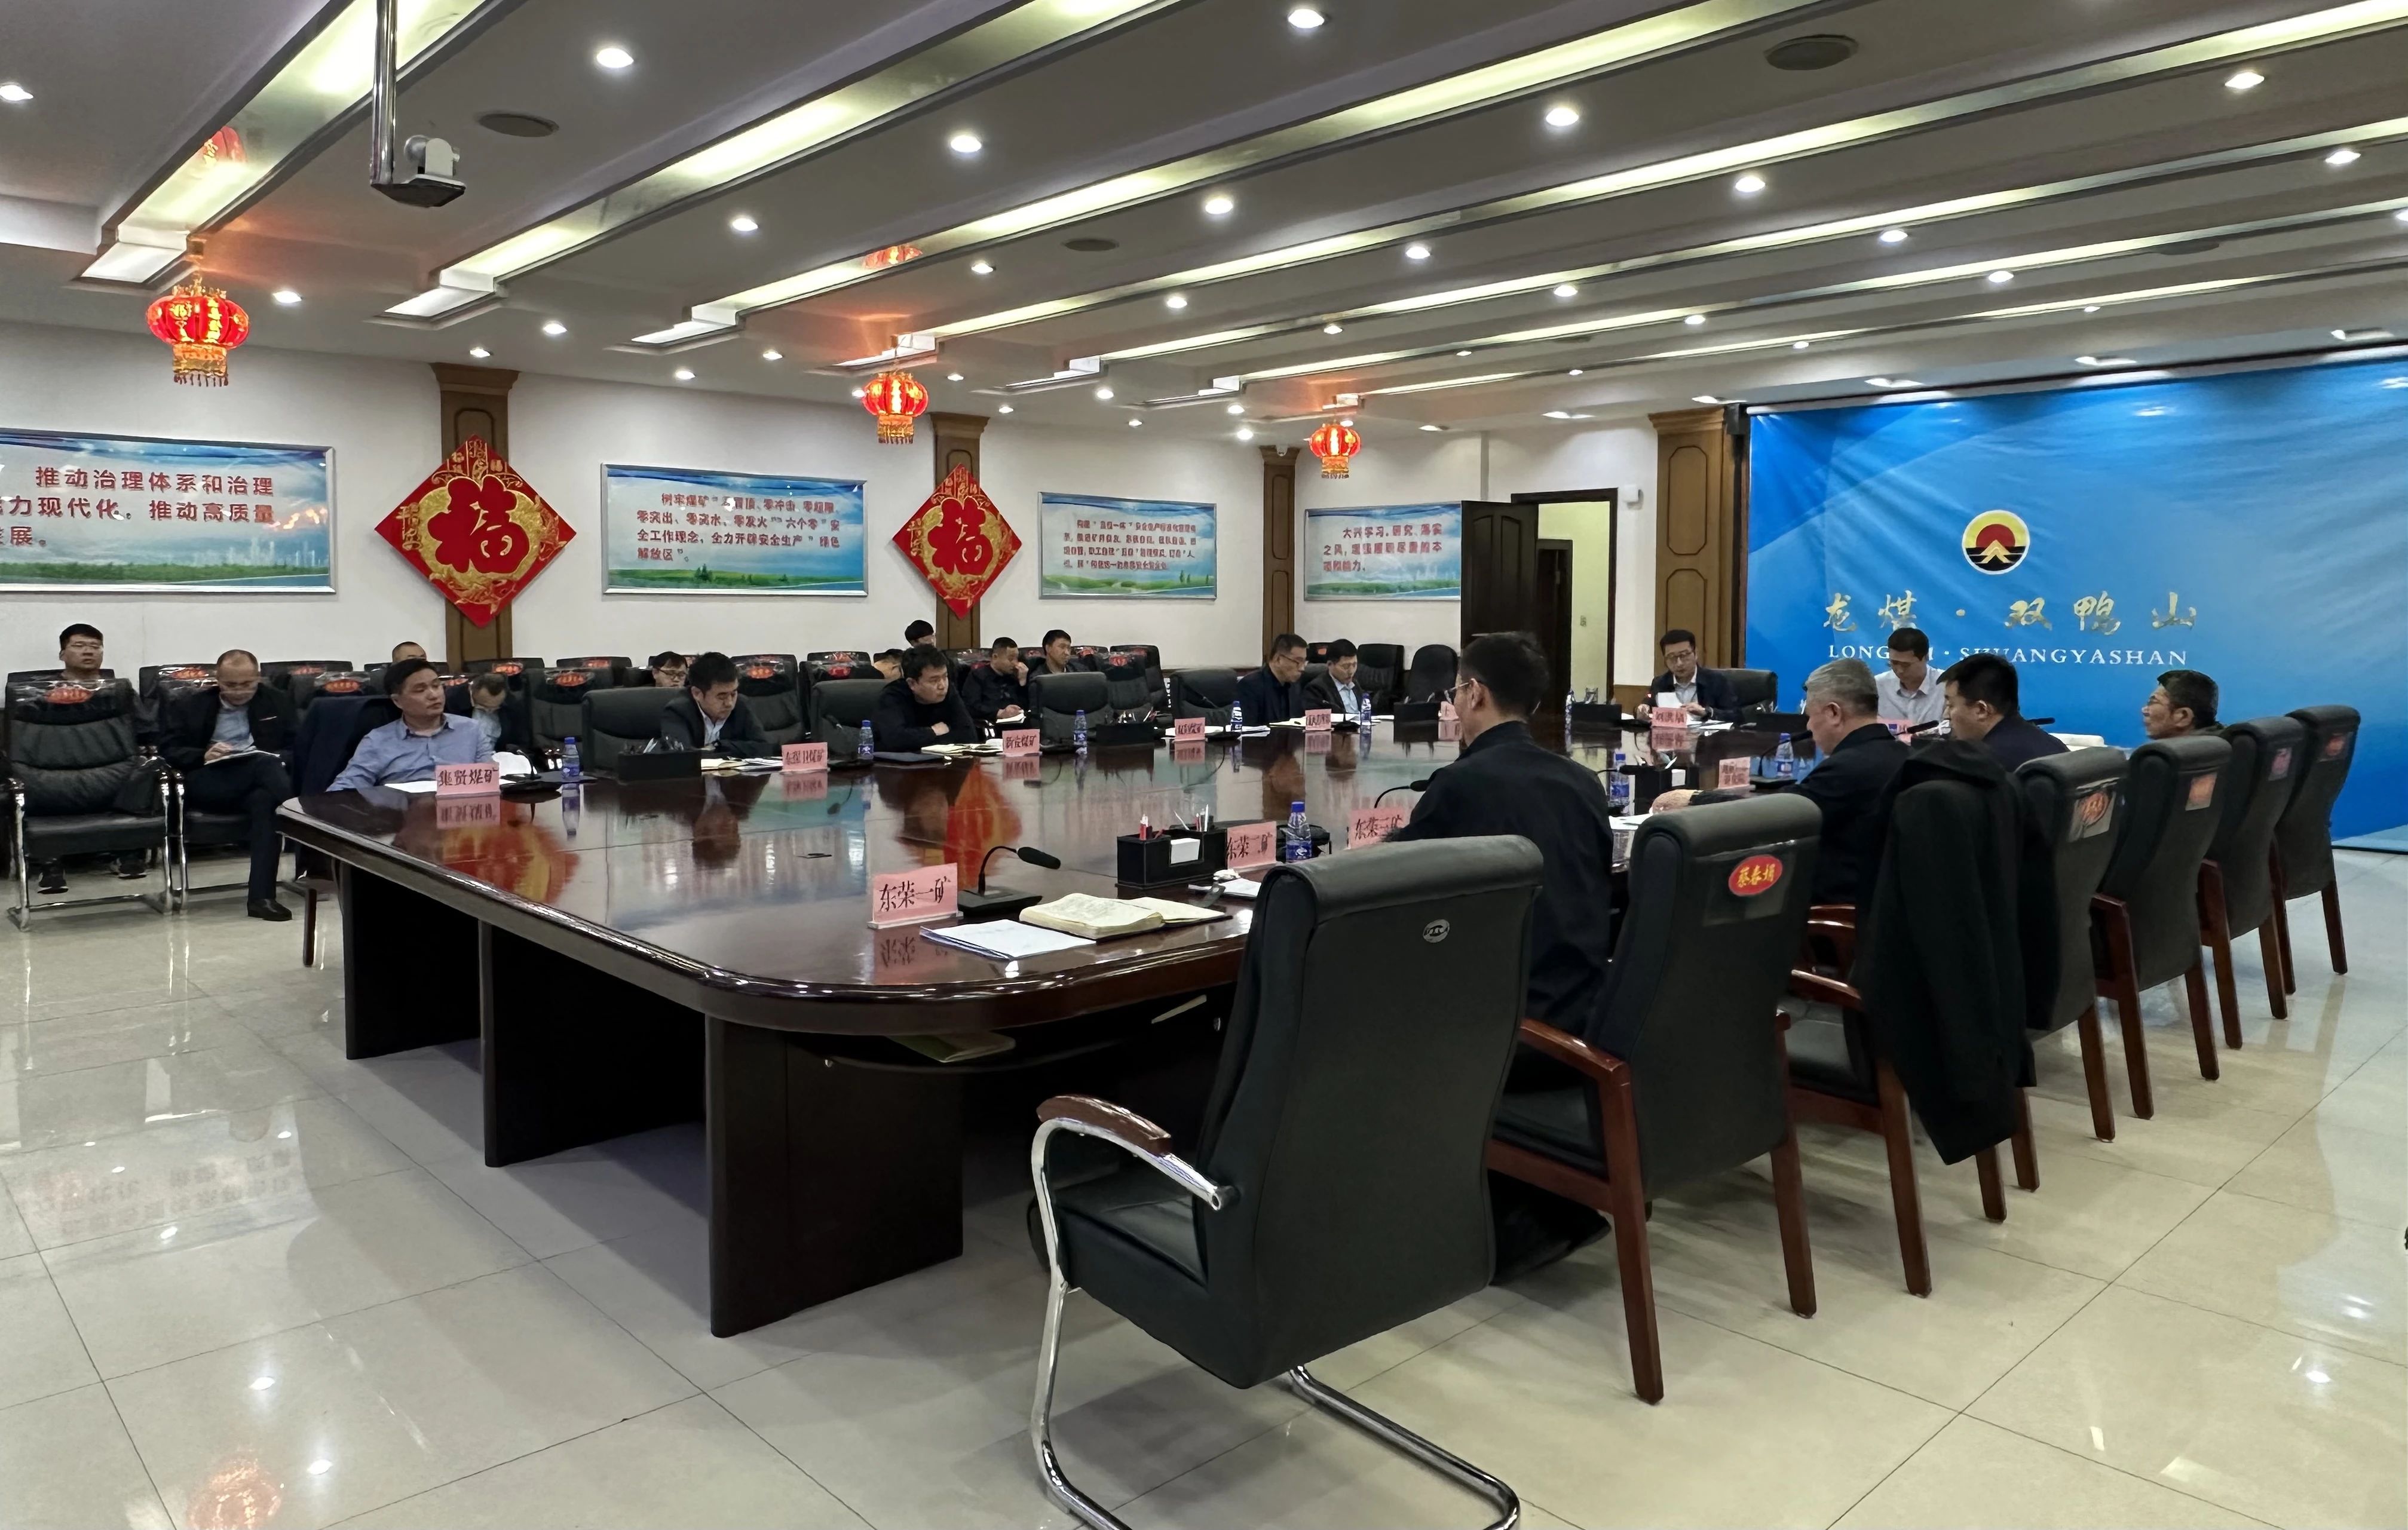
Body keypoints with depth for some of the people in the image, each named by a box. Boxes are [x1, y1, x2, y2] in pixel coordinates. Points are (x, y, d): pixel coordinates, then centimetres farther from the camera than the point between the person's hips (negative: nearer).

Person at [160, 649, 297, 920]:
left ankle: (261, 895, -41)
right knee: (267, 766, -35)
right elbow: (169, 750, 8)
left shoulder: (276, 701, 20)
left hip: (259, 777, 2)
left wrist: (280, 760, -9)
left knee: (265, 800, -39)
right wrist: (203, 756, -14)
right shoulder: (189, 704, 17)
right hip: (208, 784, -1)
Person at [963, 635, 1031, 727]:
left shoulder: (1014, 677, 21)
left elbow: (1025, 708, 15)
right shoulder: (978, 676, 5)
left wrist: (1023, 681, 6)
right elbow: (971, 706, -11)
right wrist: (999, 713, -22)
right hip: (989, 724, -5)